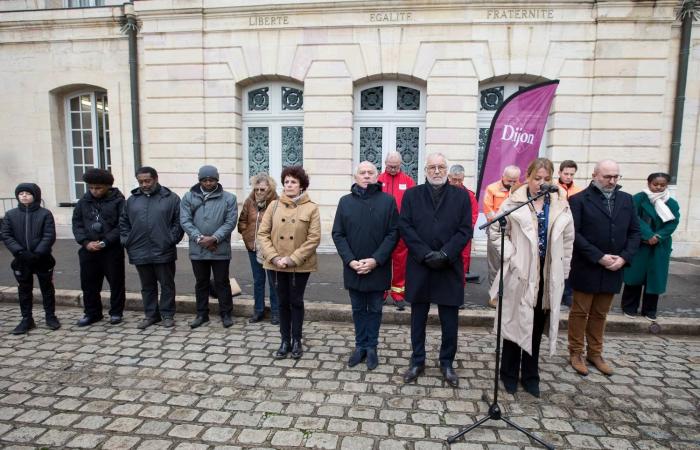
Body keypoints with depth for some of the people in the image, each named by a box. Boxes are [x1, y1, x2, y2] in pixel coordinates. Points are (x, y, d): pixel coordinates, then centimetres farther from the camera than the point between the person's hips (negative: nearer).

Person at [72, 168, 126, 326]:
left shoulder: (118, 201, -7)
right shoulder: (84, 201, 7)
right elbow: (77, 223, 7)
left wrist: (105, 242, -17)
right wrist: (85, 242, -8)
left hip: (112, 250, -4)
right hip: (88, 250, 4)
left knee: (116, 282, 6)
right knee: (89, 283, 12)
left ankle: (116, 313, 20)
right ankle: (92, 313, 27)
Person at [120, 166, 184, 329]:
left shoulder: (171, 198, -3)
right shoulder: (132, 199, 9)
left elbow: (179, 222, -4)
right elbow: (123, 222, 16)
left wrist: (171, 239, -11)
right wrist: (127, 241, 5)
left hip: (164, 252, -3)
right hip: (140, 252, 4)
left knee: (167, 285, 6)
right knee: (147, 286, 14)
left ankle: (167, 314, 18)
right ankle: (151, 314, 26)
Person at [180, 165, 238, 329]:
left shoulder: (229, 198, -2)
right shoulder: (189, 197, 3)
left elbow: (230, 222, -8)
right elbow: (185, 221, -4)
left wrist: (214, 238, -18)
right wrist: (199, 238, -16)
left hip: (220, 250, -2)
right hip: (197, 250, 2)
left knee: (222, 282, 7)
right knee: (201, 283, 15)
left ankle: (226, 314, 20)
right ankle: (202, 314, 28)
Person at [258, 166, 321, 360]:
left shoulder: (311, 208, -5)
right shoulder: (274, 205, 2)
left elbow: (314, 238, -11)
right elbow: (263, 233, 1)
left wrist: (292, 258, -16)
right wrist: (274, 257, -12)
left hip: (300, 265, -2)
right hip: (276, 264, 2)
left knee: (296, 302, 9)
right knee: (283, 302, 12)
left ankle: (296, 341, 24)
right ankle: (285, 341, 25)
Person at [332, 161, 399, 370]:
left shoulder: (388, 200, -3)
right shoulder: (345, 201, 2)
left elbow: (393, 233, -7)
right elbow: (338, 234, 1)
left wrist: (376, 260, -15)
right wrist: (350, 260, -11)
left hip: (378, 268, -2)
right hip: (353, 268, 2)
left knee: (374, 309, 11)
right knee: (358, 309, 14)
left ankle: (372, 347, 25)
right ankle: (360, 345, 28)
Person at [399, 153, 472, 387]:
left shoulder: (461, 195, 4)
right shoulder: (411, 194, 5)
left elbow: (465, 230, -2)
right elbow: (405, 227, -4)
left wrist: (444, 254, -15)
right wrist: (426, 254, -14)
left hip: (450, 267, 0)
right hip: (419, 266, 0)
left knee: (449, 321, 8)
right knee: (418, 319, 11)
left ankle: (447, 363, 25)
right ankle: (417, 361, 26)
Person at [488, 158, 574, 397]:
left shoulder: (560, 205, 4)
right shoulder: (513, 202, -5)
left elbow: (567, 240, 9)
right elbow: (495, 231, -2)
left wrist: (562, 271, 6)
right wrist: (510, 254, -11)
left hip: (548, 276, 3)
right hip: (520, 275, -3)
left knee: (537, 327, 13)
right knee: (515, 323, 7)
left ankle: (530, 376, 28)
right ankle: (510, 375, 23)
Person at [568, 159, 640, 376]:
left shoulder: (626, 199, 9)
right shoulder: (579, 200, -7)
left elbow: (634, 232, 8)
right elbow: (574, 234, -13)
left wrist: (624, 257, -7)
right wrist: (599, 257, -17)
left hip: (613, 269, 4)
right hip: (586, 269, -4)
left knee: (600, 314, 15)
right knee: (580, 312, 7)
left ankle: (595, 353, 27)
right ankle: (576, 353, 19)